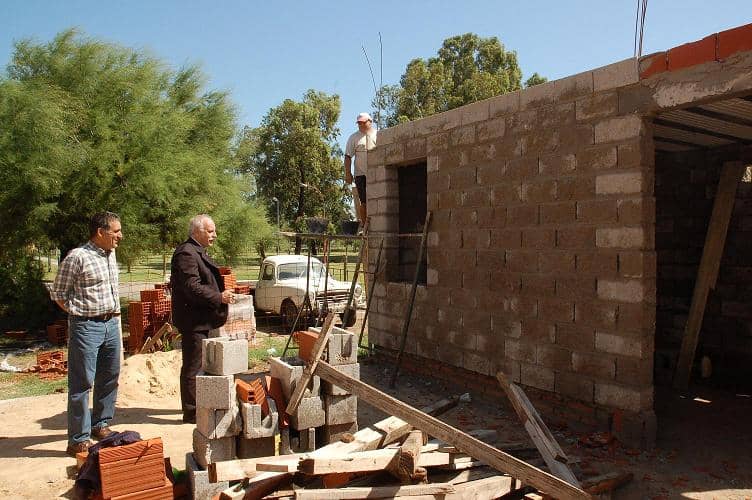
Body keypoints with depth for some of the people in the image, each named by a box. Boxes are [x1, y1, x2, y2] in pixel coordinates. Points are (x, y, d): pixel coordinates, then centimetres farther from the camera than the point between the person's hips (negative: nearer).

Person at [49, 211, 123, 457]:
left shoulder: (110, 254, 10)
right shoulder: (77, 257, -13)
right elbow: (58, 293, -6)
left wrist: (114, 314, 12)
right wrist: (78, 314, -6)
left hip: (111, 324, 8)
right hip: (86, 327, -8)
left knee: (109, 378, 15)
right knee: (82, 383, -1)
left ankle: (100, 424, 31)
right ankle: (79, 439, 7)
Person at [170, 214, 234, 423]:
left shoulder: (197, 252, 17)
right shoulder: (186, 253, -17)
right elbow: (192, 287, -25)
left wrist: (221, 294, 16)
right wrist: (219, 297, -20)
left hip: (201, 319, 11)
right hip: (193, 320, -11)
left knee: (198, 365, 19)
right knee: (193, 367, -2)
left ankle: (196, 406, 31)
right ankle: (191, 412, 7)